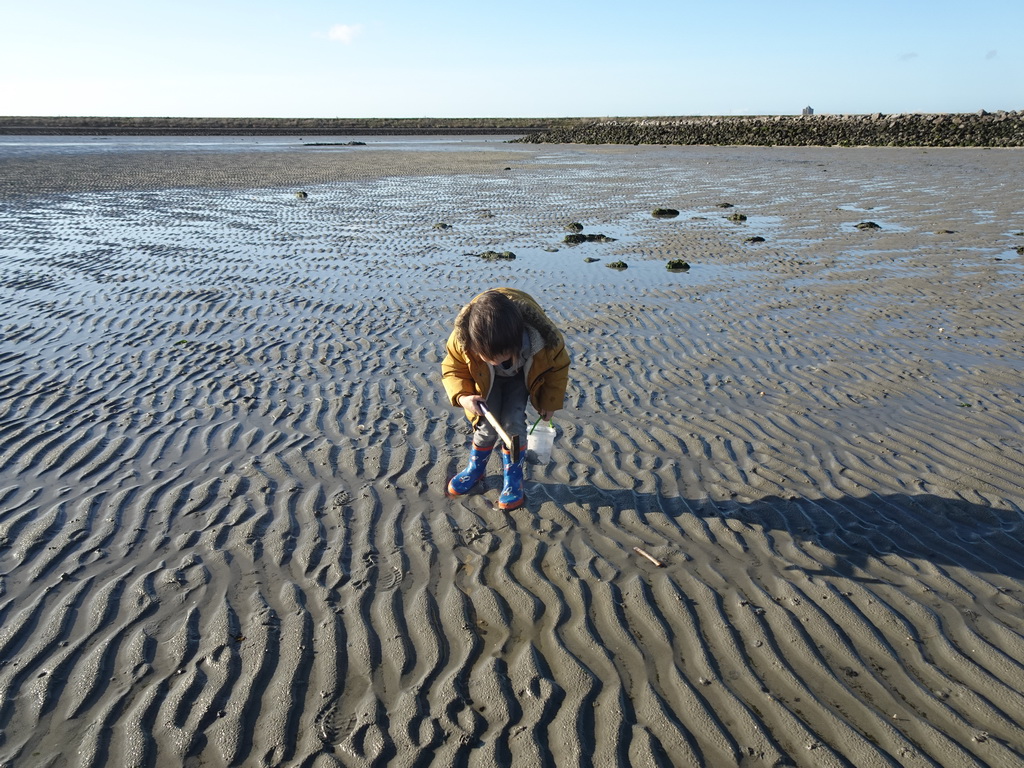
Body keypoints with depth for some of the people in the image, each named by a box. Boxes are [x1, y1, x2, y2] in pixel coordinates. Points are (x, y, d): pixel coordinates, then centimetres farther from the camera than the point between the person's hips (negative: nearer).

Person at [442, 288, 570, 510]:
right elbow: (453, 367, -18)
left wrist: (549, 402, -5)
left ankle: (513, 479, 6)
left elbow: (558, 366, -18)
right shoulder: (463, 338, -40)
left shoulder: (542, 337, -41)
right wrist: (461, 396, -39)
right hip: (487, 379, 1)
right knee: (487, 425, -4)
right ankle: (476, 468, 25)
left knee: (513, 422, -14)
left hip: (523, 375, 0)